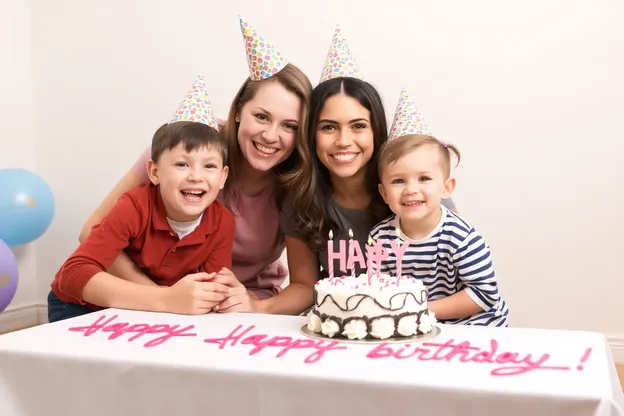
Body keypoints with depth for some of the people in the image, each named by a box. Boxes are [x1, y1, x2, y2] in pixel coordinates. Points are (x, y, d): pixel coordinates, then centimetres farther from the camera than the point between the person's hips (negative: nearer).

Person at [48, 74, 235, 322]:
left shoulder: (222, 222, -19)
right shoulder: (135, 207, -29)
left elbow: (214, 286, -16)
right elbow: (73, 273, -37)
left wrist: (219, 292, -41)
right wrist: (166, 299, -46)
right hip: (80, 308, -4)